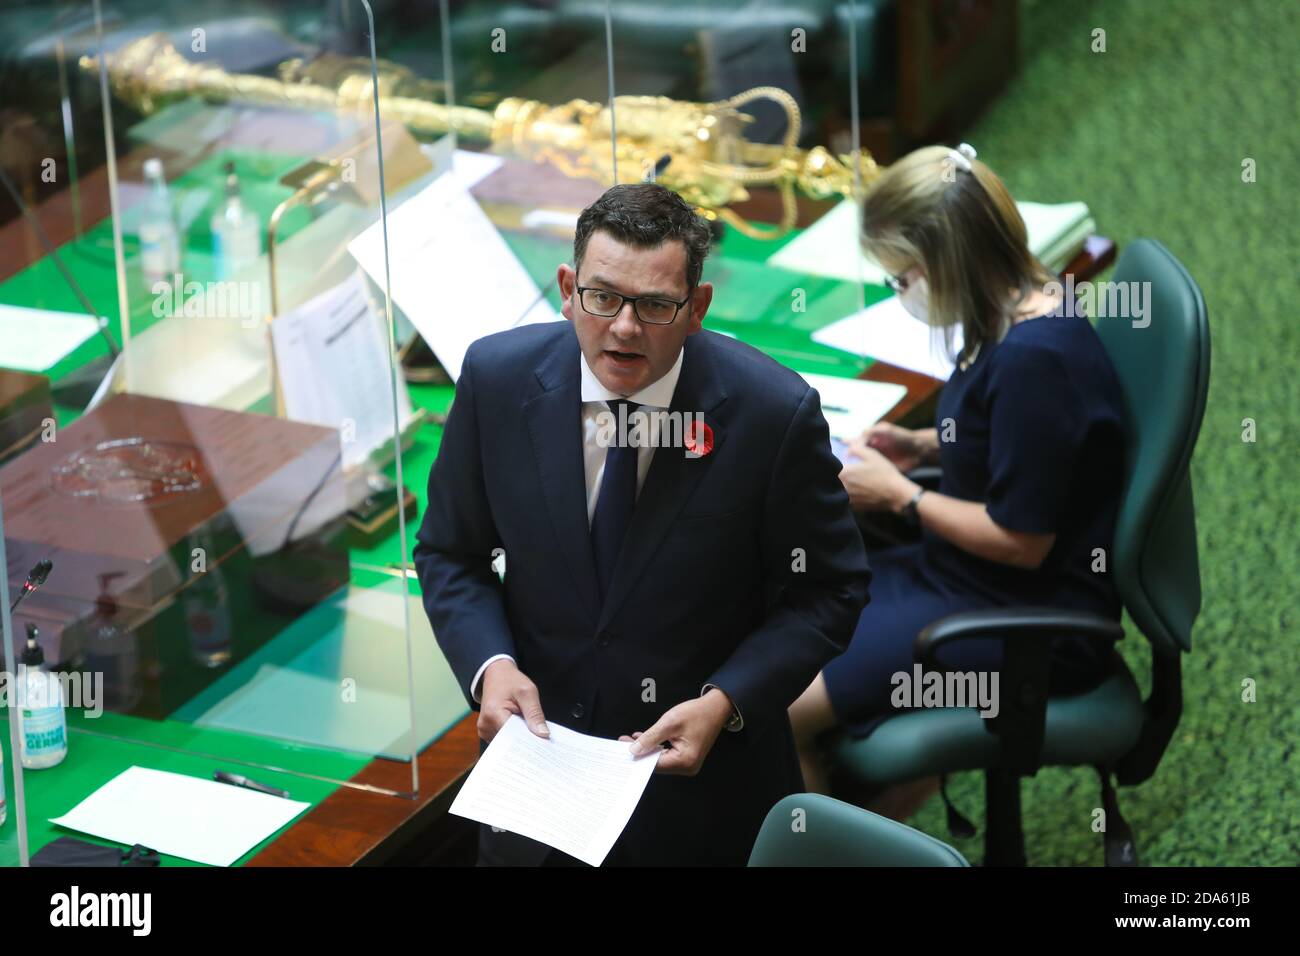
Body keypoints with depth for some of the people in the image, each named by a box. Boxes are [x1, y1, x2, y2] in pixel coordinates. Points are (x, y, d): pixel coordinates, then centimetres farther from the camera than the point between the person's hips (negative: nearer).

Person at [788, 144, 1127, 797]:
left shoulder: (1035, 358, -28)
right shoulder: (1015, 312, 1)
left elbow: (1022, 540, -22)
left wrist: (898, 494, -12)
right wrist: (921, 447, 4)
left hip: (1030, 621, -10)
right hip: (961, 573, 10)